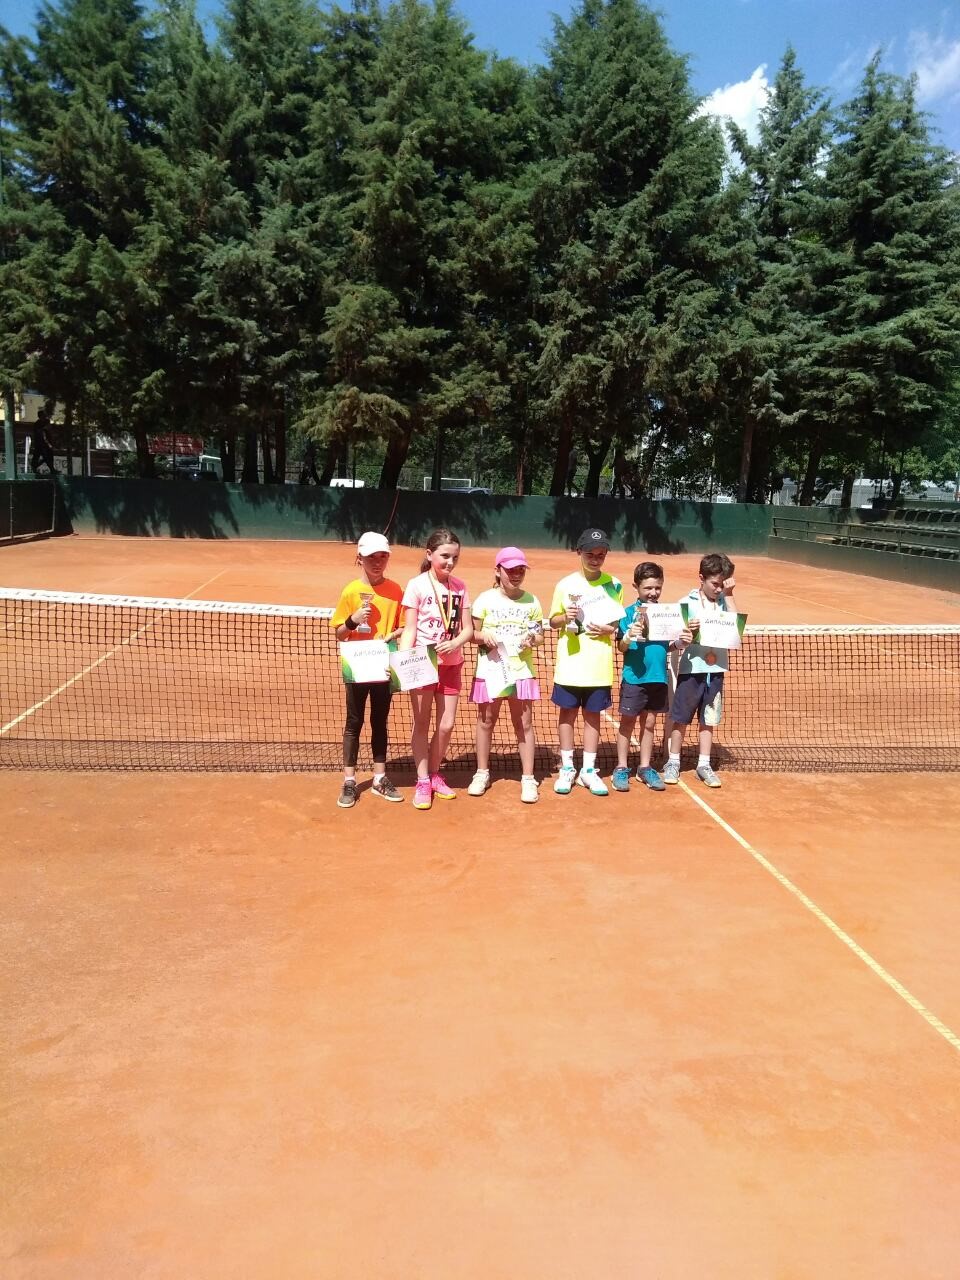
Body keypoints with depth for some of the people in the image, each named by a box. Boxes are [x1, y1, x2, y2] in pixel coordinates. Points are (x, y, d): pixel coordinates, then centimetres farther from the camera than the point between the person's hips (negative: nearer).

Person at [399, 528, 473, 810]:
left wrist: (455, 643, -17)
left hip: (451, 664, 4)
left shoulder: (460, 587, 3)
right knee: (422, 724, 6)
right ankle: (423, 782, 16)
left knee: (447, 724, 8)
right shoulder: (417, 585, -8)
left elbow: (468, 628, 4)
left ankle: (435, 774, 28)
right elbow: (410, 630, -8)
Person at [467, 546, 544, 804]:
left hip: (521, 670, 0)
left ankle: (528, 778, 12)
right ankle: (482, 773, 27)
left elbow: (540, 636, 7)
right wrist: (483, 635, -19)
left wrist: (532, 640, -15)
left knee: (524, 724, 2)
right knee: (486, 722, 11)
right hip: (490, 670, 0)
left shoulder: (531, 601, 3)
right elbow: (472, 633, 3)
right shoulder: (485, 599, -1)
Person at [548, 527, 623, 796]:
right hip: (569, 665, 0)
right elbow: (553, 622, 6)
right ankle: (567, 768, 21)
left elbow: (620, 624, 7)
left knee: (593, 716, 9)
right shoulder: (565, 585, -1)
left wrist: (607, 629, -14)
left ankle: (588, 770, 20)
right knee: (568, 714, 8)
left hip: (599, 667, 1)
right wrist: (565, 617, -16)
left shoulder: (614, 585, 1)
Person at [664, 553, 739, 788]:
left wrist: (728, 594, -10)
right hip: (691, 669, -3)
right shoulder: (687, 603, -5)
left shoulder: (724, 600, 4)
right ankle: (673, 762, 20)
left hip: (715, 669, 3)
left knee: (708, 720, 11)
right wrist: (687, 630, -25)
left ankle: (704, 765, 22)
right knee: (681, 718, 6)